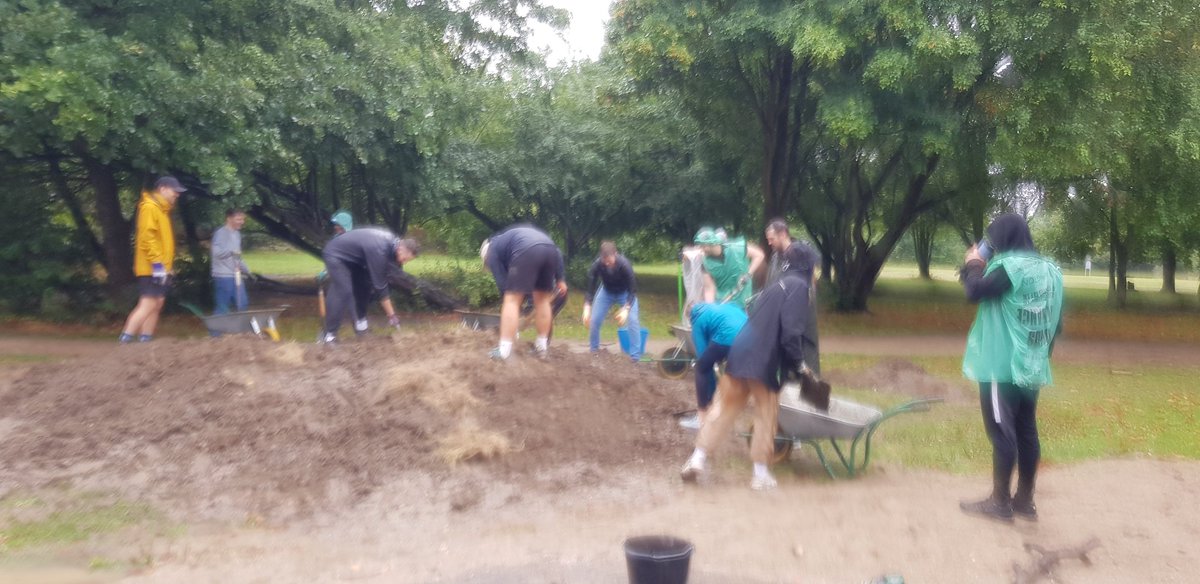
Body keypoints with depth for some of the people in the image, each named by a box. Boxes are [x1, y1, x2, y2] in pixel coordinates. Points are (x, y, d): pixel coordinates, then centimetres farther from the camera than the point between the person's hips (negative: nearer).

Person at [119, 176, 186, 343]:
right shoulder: (150, 207, -12)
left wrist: (167, 265, 20)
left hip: (161, 268, 10)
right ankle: (124, 340, -13)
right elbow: (147, 237, -20)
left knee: (157, 304, 9)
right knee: (148, 304, -13)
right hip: (151, 268, -10)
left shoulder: (161, 209, 19)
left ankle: (145, 340, 12)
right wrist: (157, 263, -24)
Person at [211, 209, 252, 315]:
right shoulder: (221, 233, -11)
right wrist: (231, 251, -38)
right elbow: (216, 252, -25)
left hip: (235, 276, 9)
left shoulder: (237, 233, 16)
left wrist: (247, 270, 20)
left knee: (242, 304, 10)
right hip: (223, 276, -9)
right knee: (222, 307, -5)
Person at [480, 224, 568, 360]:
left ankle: (503, 350, 3)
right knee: (542, 300, 20)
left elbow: (503, 283, 18)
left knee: (512, 299, 4)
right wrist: (561, 279, 26)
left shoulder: (492, 251, 26)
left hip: (527, 252, -6)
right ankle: (542, 347, 24)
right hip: (550, 249, 6)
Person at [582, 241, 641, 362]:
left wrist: (626, 309, -44)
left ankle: (635, 357, -9)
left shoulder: (625, 265, -37)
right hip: (607, 291, 2)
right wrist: (587, 308, -38)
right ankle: (594, 350, 14)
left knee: (632, 320, -17)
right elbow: (590, 287, -24)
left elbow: (633, 290, -31)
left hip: (625, 292, -2)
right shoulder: (597, 265, -31)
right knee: (594, 319, -6)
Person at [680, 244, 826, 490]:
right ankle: (761, 474, 16)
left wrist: (793, 363, 29)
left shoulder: (782, 283, 21)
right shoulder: (799, 286, -7)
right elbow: (791, 332, -18)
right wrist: (799, 364, -6)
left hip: (741, 352, 8)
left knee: (725, 408, 12)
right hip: (764, 361, -8)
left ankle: (698, 459, 10)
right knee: (766, 416, 8)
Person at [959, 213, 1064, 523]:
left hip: (1002, 366, -8)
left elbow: (975, 291, -20)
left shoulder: (1011, 265, -15)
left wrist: (973, 265, -1)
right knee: (1026, 432, 12)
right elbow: (1057, 322, 14)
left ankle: (1000, 502, 6)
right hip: (1032, 367, 8)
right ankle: (1025, 500, 20)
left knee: (1001, 432, -1)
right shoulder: (1050, 270, 10)